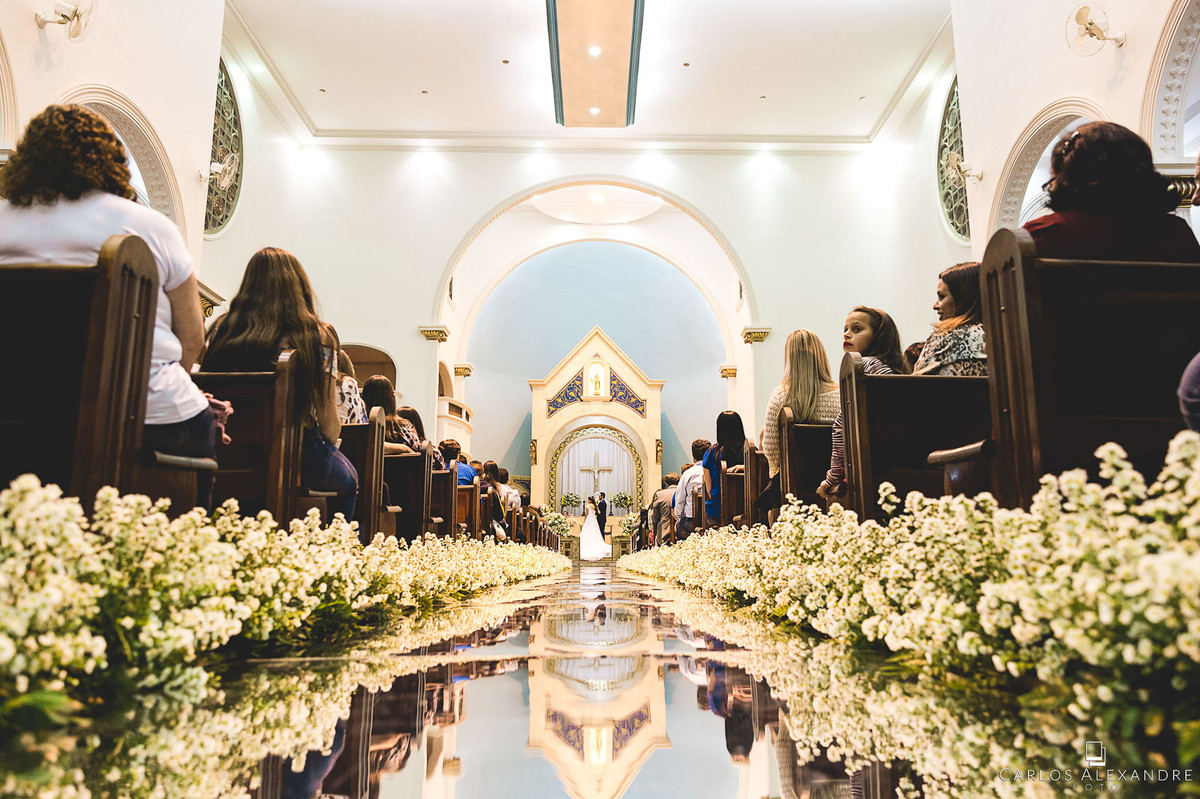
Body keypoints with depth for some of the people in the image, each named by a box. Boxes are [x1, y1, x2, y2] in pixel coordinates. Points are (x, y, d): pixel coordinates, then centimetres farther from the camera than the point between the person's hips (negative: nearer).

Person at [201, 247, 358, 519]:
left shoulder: (222, 329, 0)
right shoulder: (319, 336, -8)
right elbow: (329, 424, -8)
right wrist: (327, 447, 13)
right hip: (299, 458, -3)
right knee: (348, 477, 31)